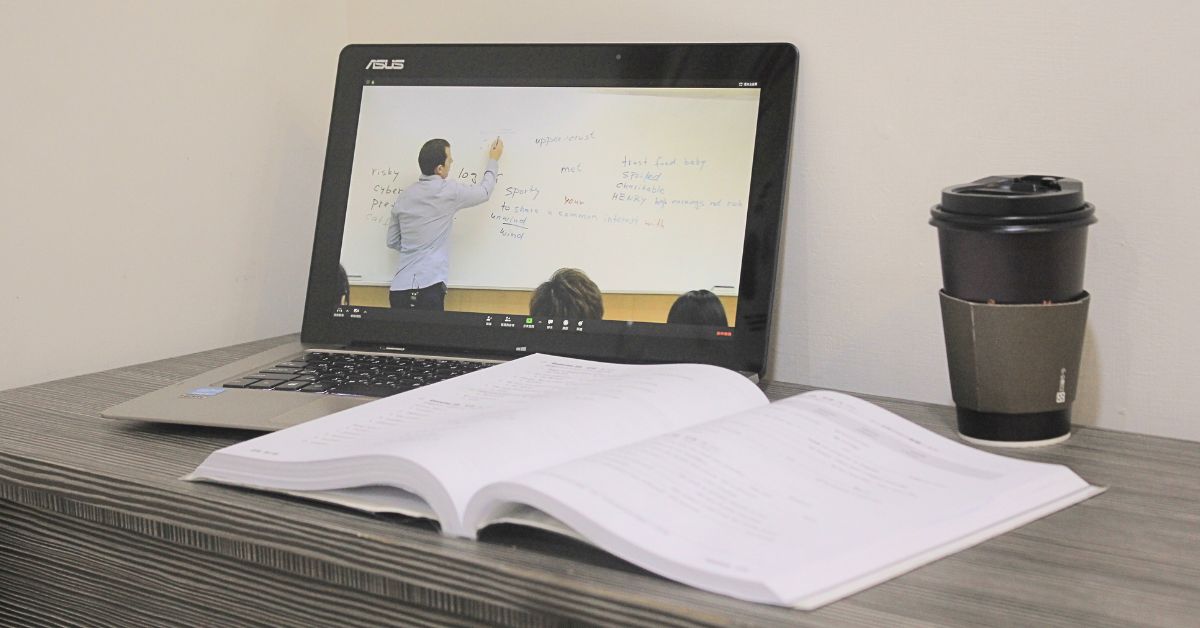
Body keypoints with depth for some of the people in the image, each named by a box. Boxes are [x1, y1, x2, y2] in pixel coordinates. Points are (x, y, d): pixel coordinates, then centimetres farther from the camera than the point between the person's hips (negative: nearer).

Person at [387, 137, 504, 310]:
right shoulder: (448, 192, -5)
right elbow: (484, 191, 13)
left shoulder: (404, 196, 11)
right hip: (428, 287, -6)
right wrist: (493, 160, 27)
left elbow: (392, 242, 18)